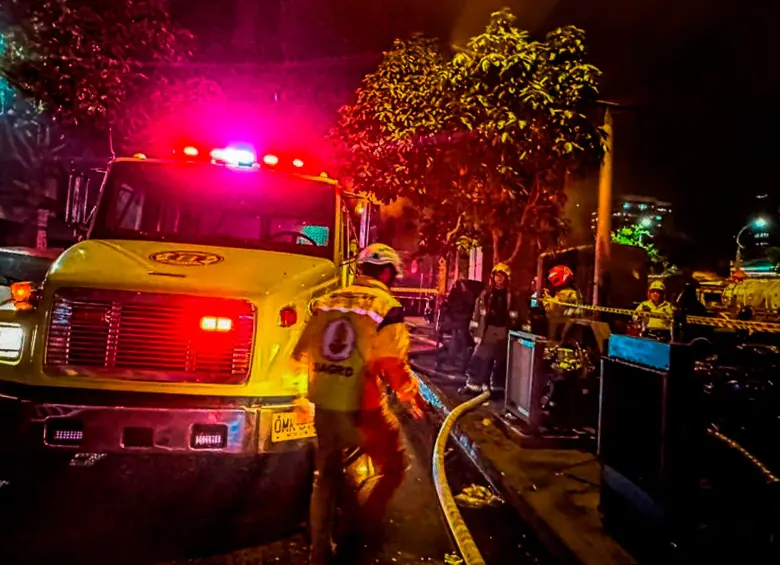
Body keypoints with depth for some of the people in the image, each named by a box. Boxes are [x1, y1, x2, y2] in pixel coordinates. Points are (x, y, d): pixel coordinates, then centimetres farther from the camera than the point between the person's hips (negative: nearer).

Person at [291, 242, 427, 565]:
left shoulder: (327, 302, 8)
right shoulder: (387, 307, -8)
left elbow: (301, 353, 12)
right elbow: (394, 366, -15)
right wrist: (413, 399, 1)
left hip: (323, 405, 6)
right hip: (361, 408, -5)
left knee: (326, 474, 21)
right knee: (394, 466, 18)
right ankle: (366, 526, 23)